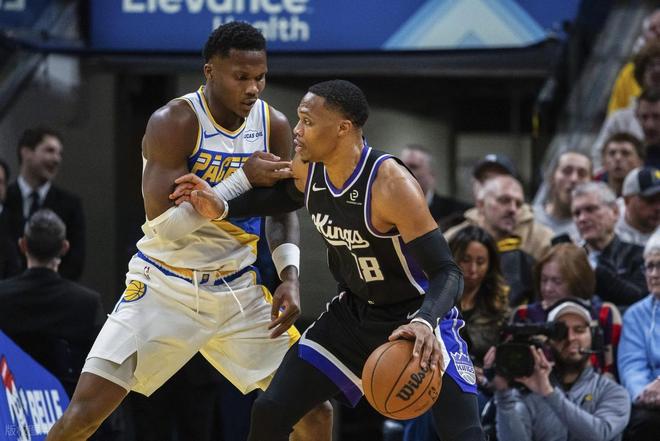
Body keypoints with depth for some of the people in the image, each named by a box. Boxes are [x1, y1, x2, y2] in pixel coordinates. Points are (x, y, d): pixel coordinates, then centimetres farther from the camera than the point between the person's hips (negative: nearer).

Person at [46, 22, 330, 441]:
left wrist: (290, 277, -6)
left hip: (239, 292, 5)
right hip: (166, 289, -5)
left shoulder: (274, 125, -3)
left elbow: (282, 212, 10)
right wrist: (243, 179, -29)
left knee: (313, 406, 1)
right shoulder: (173, 123, -19)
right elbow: (164, 226, -25)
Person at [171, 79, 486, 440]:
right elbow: (286, 195, 17)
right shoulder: (307, 168, -11)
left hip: (416, 318, -6)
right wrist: (222, 208, 1)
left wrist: (424, 323, -52)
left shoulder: (391, 185, -31)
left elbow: (446, 273, -32)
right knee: (270, 411, 1)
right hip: (353, 312, 7)